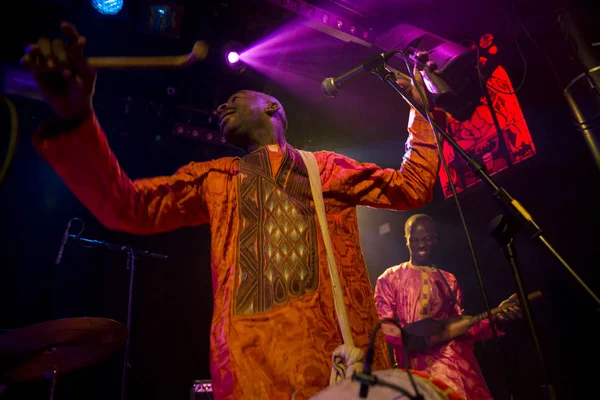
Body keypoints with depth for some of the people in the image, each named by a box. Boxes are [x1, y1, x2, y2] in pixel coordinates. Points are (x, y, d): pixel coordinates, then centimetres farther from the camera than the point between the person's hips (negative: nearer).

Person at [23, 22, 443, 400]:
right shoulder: (216, 178, 17)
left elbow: (412, 187, 17)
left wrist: (419, 108, 14)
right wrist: (75, 118, -11)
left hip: (338, 348, 1)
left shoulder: (327, 167, 18)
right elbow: (126, 207, 4)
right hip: (250, 358, 0)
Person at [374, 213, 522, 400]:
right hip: (420, 362, -3)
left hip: (456, 359, 4)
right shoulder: (391, 278, 6)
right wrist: (409, 339, -18)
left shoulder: (448, 280, 18)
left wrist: (496, 318, 0)